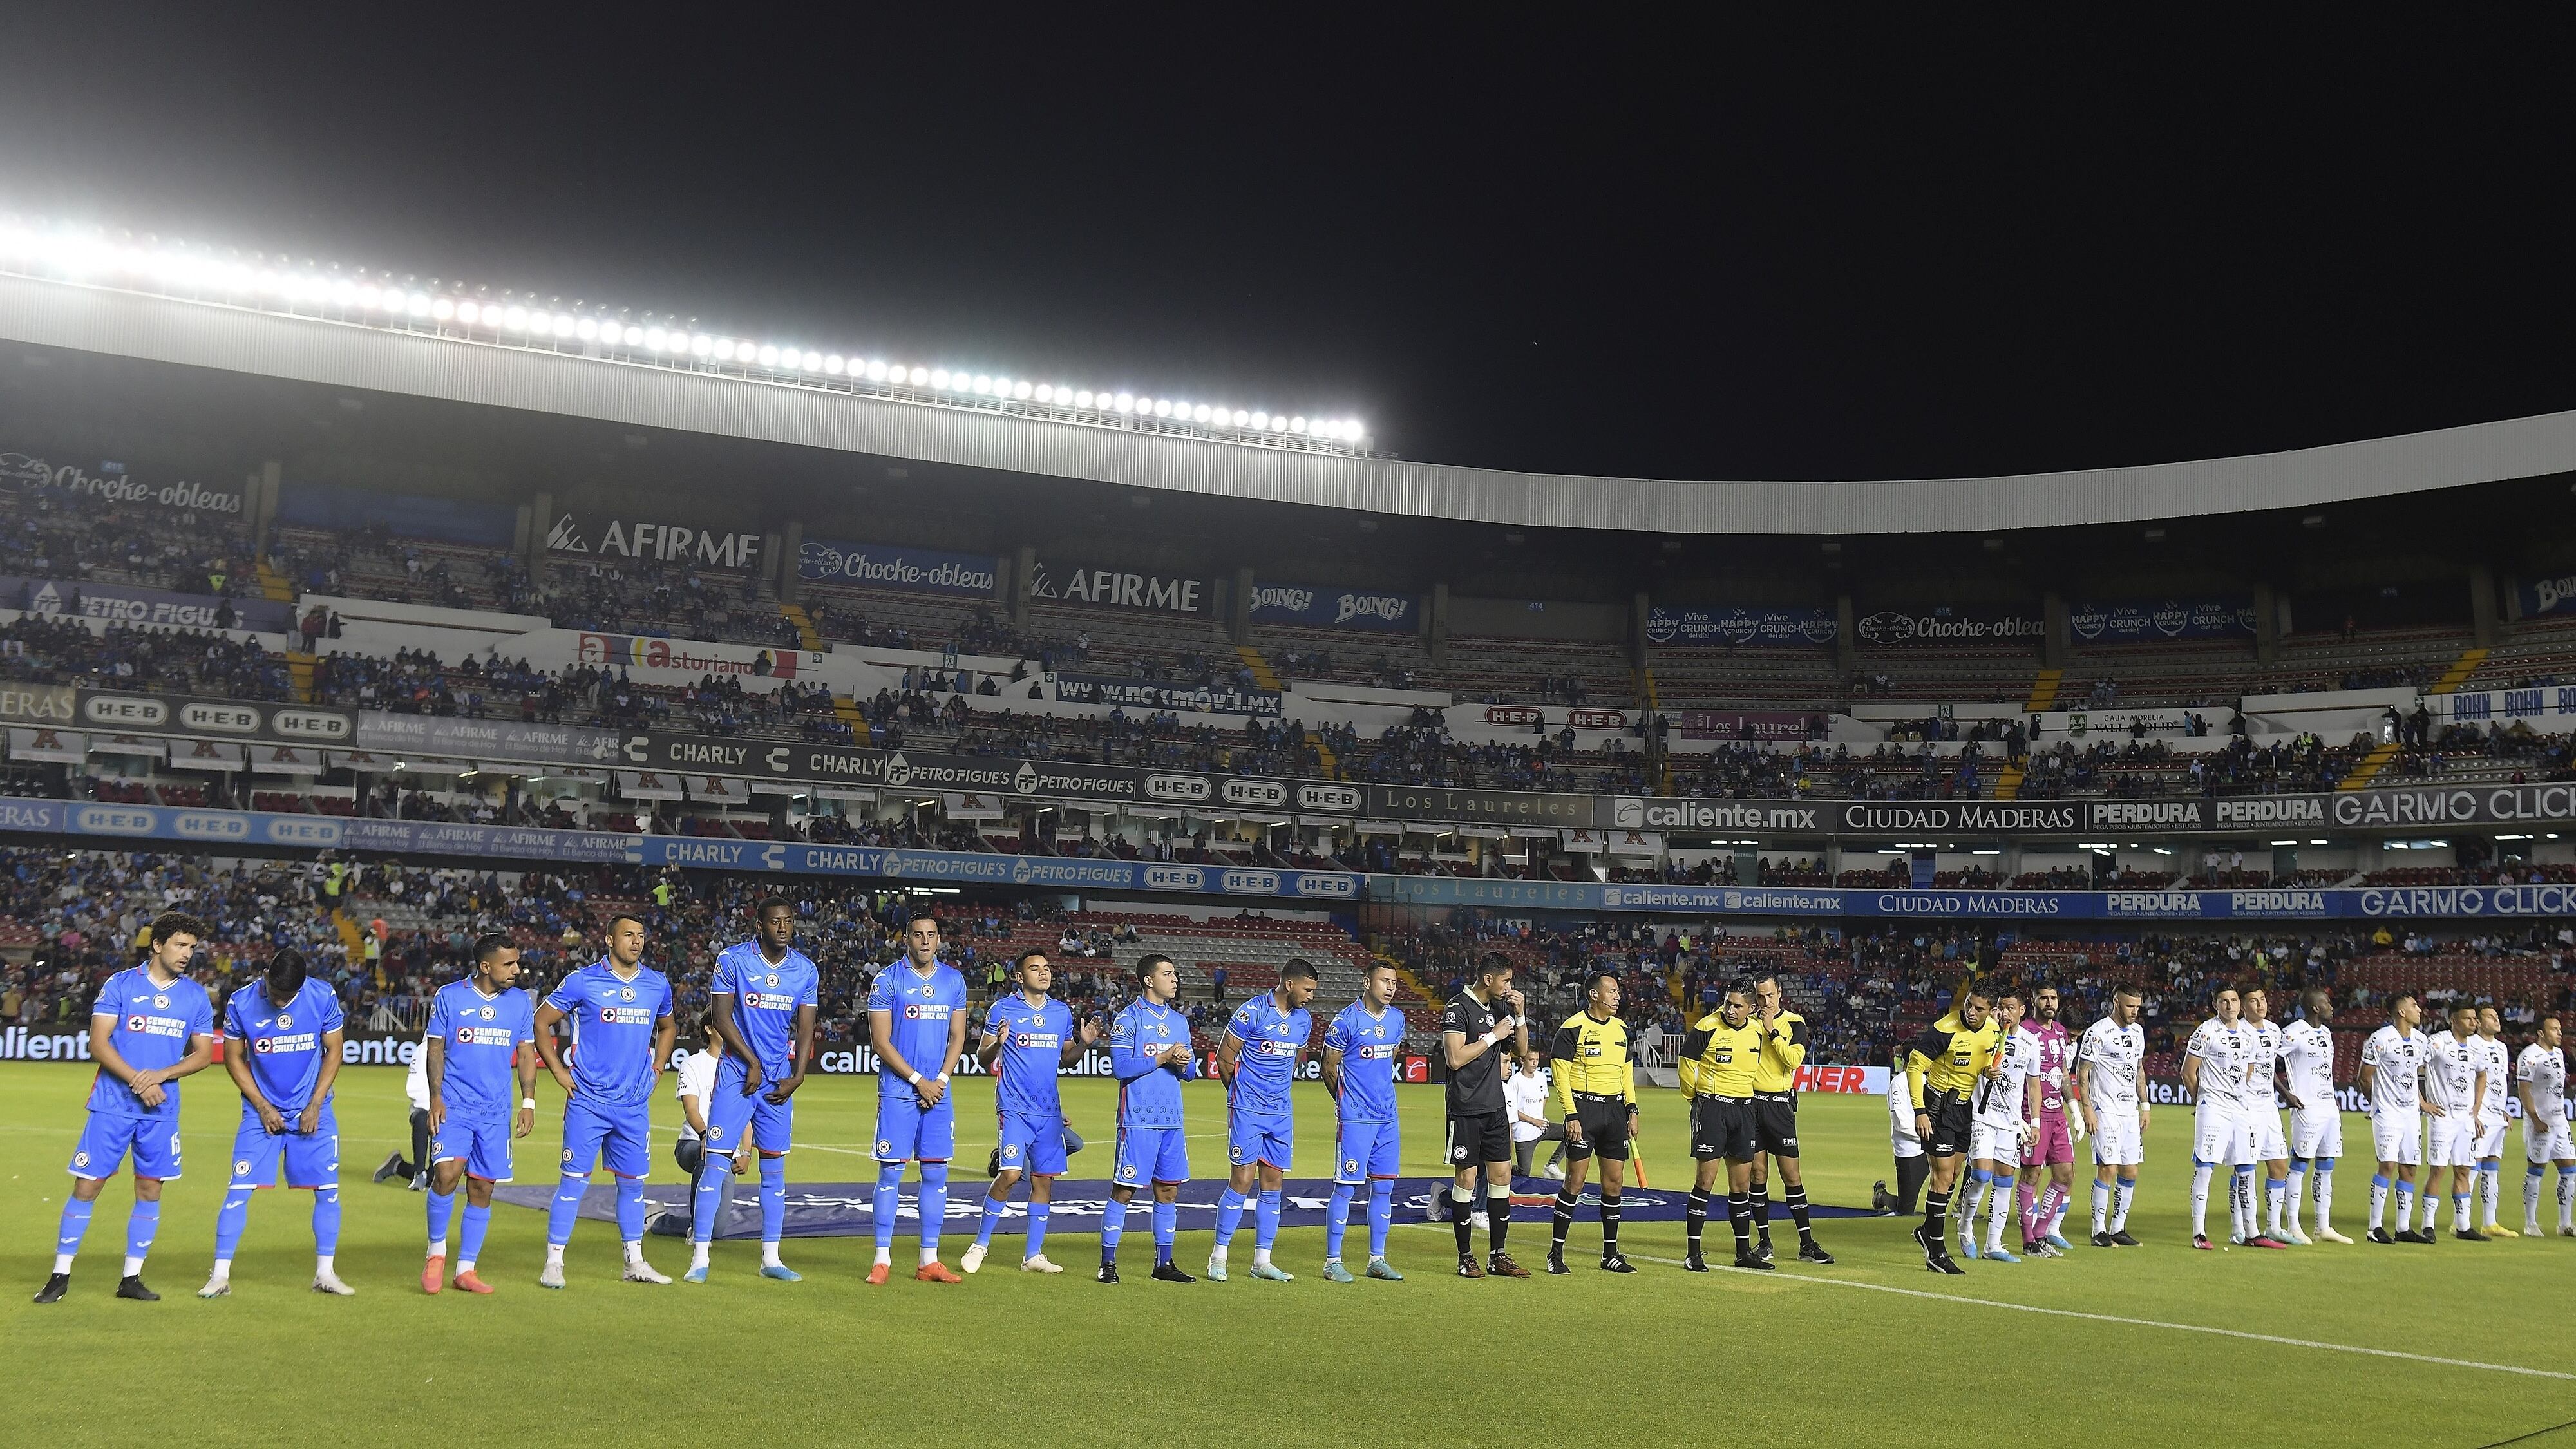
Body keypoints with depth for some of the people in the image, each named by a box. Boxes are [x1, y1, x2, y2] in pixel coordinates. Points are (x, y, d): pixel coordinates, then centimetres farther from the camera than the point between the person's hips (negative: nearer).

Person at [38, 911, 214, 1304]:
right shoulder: (120, 985, -1)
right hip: (112, 1105, -3)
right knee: (86, 1186, -2)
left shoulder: (195, 995, 7)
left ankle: (131, 1278, 15)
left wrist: (161, 1075, -10)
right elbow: (98, 1043, -6)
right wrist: (137, 1080, -16)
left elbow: (204, 1054, 6)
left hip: (162, 1109, 3)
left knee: (150, 1190, 5)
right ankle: (61, 1275, 9)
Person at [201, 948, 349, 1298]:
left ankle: (324, 1274, 11)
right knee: (238, 1190, -7)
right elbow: (233, 1058, -1)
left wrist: (315, 1105, -7)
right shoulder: (240, 1003, -12)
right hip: (262, 1111, -1)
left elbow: (334, 1051, -1)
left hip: (313, 1111, 1)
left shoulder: (323, 997, -12)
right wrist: (263, 1107, -7)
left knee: (328, 1190, -1)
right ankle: (220, 1276, 1)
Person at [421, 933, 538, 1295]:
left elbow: (526, 1054, 10)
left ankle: (465, 1269, 14)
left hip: (496, 1111, 3)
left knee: (482, 1188, 4)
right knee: (446, 1174, -19)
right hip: (454, 1106, -3)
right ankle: (436, 1252, 4)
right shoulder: (449, 997, -3)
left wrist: (528, 1103, 3)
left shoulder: (521, 1001, 5)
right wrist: (435, 1098, -8)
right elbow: (435, 1048, 1)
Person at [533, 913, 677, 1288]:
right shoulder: (582, 981, -6)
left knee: (632, 1183, 10)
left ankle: (635, 1263, 19)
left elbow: (666, 1028, 26)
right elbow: (540, 1022, 1)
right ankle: (553, 1262, 5)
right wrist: (560, 1073, -3)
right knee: (575, 1180, -4)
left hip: (635, 1104, 4)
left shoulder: (657, 985, 7)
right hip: (588, 1102, -4)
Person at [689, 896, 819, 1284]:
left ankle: (770, 1259, 15)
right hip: (736, 1075, -4)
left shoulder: (805, 970, 5)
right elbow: (721, 1017, -8)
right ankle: (699, 1258, -3)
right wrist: (752, 1062, -11)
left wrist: (797, 1076, -4)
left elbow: (805, 1028, 8)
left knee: (775, 1170, 8)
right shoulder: (732, 960, -6)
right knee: (717, 1162, -8)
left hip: (779, 1080, 4)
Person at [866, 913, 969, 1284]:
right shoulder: (887, 981, -4)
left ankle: (929, 1261, 11)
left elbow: (957, 1036, 11)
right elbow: (880, 1041, -7)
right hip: (898, 1091, -4)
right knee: (890, 1172, -3)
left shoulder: (953, 981, 9)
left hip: (938, 1091, 4)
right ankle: (882, 1259, 4)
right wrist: (918, 1081, -11)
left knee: (936, 1174, 4)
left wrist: (940, 1080, -4)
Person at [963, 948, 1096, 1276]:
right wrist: (997, 1044, -21)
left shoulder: (1062, 1012, 11)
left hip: (1050, 1110, 5)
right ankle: (981, 1244, 2)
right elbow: (982, 1058, 0)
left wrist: (1083, 1043, -1)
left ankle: (1033, 1255, 13)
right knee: (1010, 1173, -15)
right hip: (1015, 1108, -5)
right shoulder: (1003, 1009, -2)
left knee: (1044, 1179, 5)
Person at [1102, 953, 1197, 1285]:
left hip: (1172, 1120, 6)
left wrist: (1184, 1064, -7)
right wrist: (1163, 1058, -15)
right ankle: (1108, 1263, 3)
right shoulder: (1128, 1018, -5)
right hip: (1138, 1120, -6)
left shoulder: (1179, 1021, 15)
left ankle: (1164, 1263, 18)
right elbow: (1121, 1068, -14)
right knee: (1123, 1190, -3)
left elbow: (1189, 1072, 16)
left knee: (1168, 1190, 9)